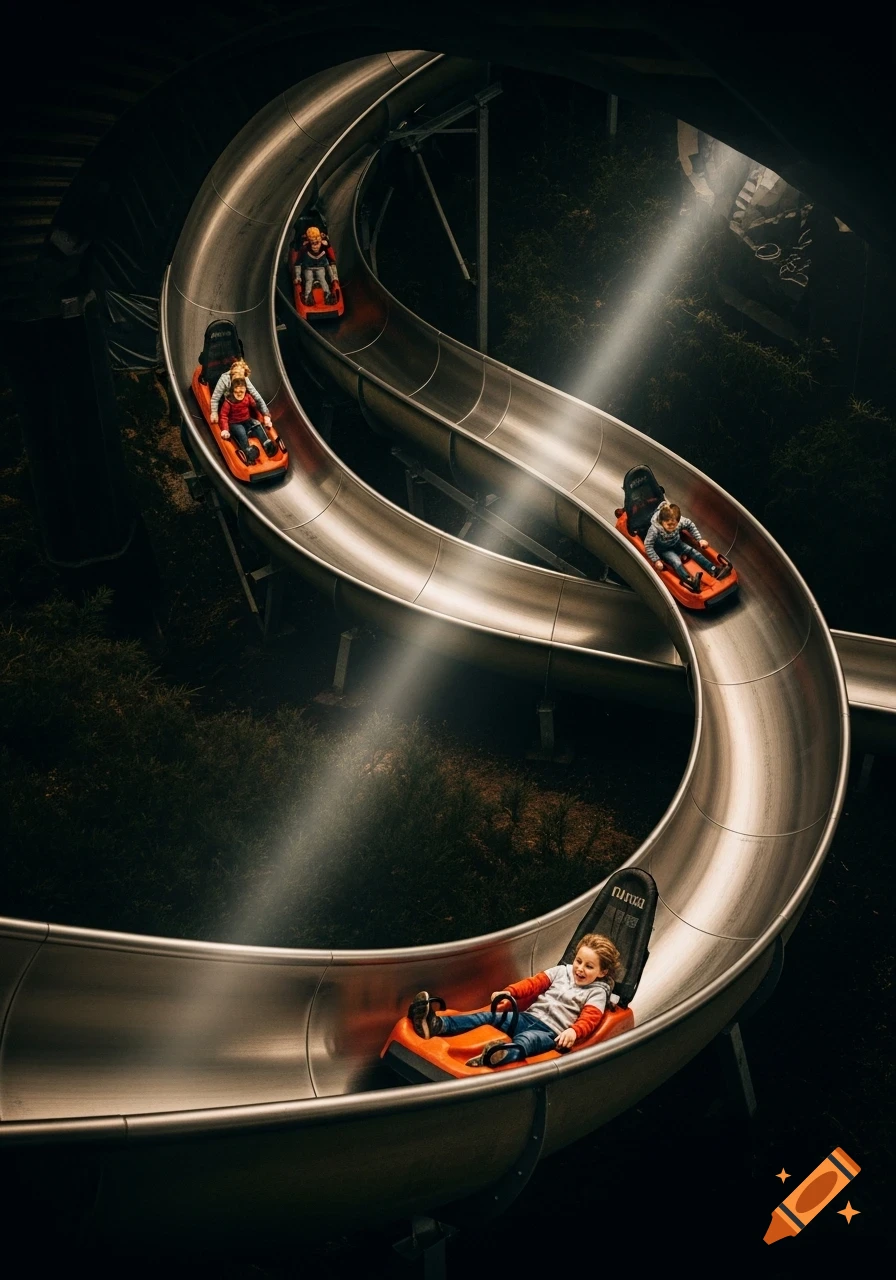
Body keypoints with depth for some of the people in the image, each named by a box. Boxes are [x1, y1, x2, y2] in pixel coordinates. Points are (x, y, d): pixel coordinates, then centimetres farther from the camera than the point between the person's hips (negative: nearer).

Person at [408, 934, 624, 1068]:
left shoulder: (597, 993, 6)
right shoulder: (562, 971, 21)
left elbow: (589, 1019, -10)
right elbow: (535, 983, 13)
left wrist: (574, 1031, -32)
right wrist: (510, 992, -5)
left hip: (550, 1032, -6)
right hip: (528, 1016, 6)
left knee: (528, 1039, -39)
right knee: (490, 1017, -17)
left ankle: (505, 1055, -76)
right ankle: (436, 1025, -35)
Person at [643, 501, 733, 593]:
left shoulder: (680, 521, -21)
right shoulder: (654, 529, -35)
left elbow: (690, 525, -1)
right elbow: (648, 545, -30)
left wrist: (699, 539, -2)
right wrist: (656, 560, -34)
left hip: (677, 544, 5)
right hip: (664, 550, -5)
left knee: (693, 551, -12)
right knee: (676, 561, -29)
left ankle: (714, 570, -20)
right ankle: (688, 580, -52)